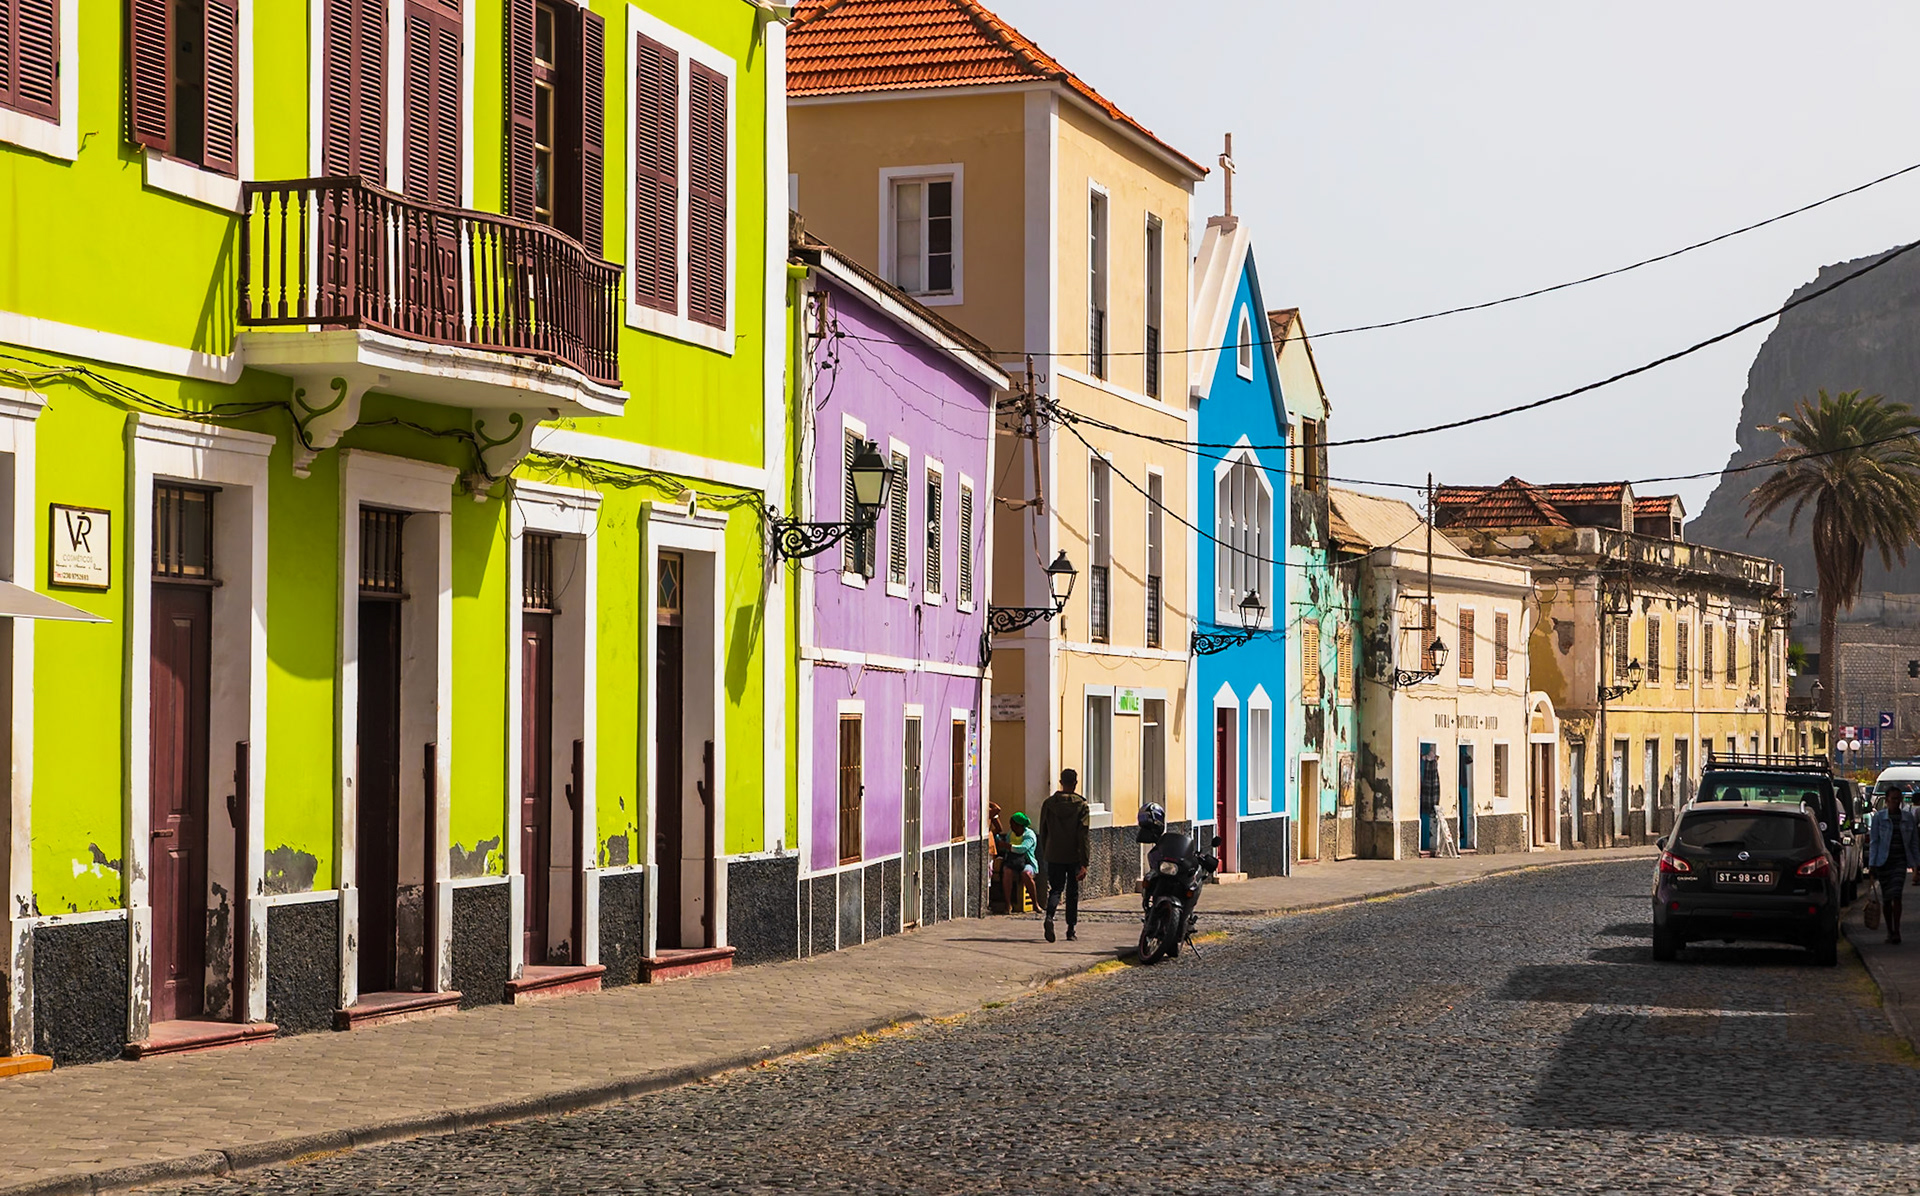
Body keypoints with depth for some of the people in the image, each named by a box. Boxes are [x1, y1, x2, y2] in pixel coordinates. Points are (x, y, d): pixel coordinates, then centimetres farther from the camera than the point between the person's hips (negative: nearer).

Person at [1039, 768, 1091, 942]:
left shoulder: (1049, 804, 0)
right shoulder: (1081, 805, -7)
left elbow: (1043, 832, 6)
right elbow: (1083, 835, -12)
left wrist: (1046, 853, 18)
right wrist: (1084, 864, -12)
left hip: (1054, 856, 1)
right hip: (1074, 856, -1)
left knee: (1055, 889, 8)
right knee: (1073, 893, 11)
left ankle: (1050, 916, -20)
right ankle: (1071, 931, 14)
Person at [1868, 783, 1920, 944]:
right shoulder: (1879, 817, 1)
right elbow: (1874, 842, 0)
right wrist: (1872, 864, -6)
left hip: (1900, 860, 0)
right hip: (1883, 861, 0)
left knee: (1896, 896, -13)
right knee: (1886, 898, 5)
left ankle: (1896, 931, -11)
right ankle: (1890, 931, 17)